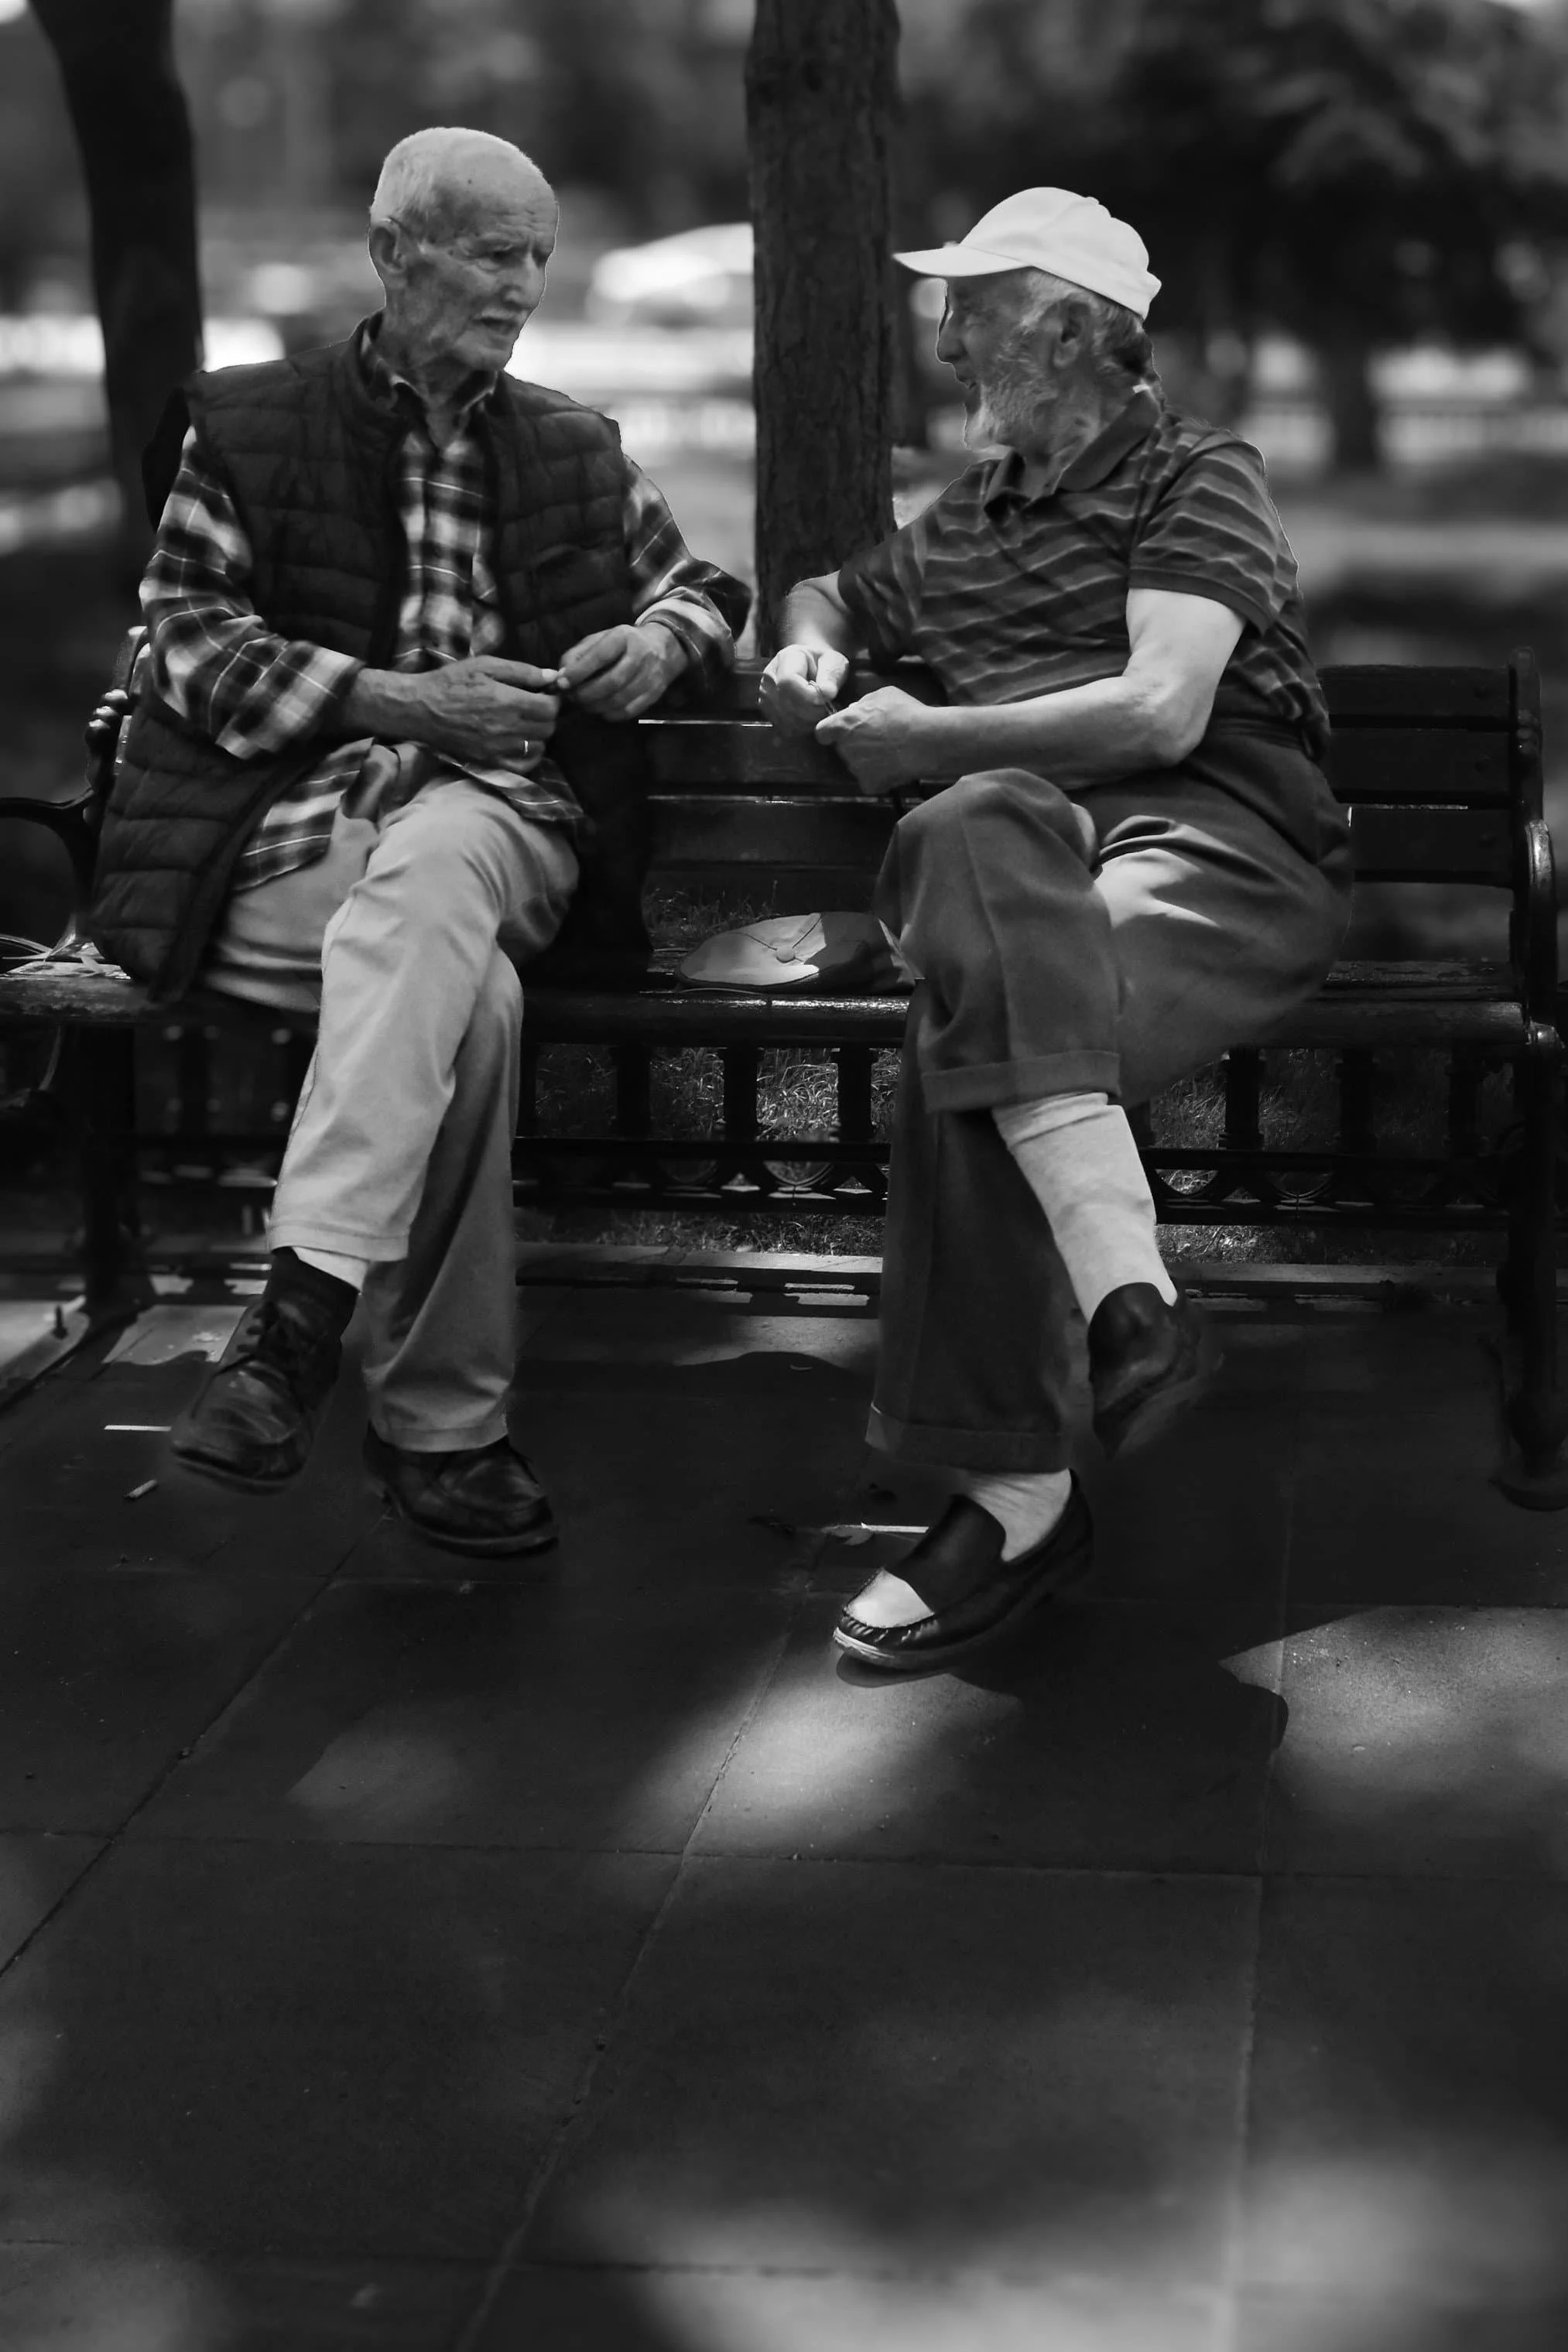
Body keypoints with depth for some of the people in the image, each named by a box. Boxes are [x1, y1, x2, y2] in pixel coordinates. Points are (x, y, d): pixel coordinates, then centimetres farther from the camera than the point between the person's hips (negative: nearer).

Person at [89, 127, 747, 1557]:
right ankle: (440, 1421, -35)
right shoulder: (246, 429, 11)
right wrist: (396, 700, -12)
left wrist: (662, 639, 5)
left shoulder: (578, 452, 23)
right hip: (292, 825, -2)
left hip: (505, 816, 2)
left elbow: (701, 587, 31)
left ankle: (302, 1311, -45)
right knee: (469, 989, -36)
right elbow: (190, 641, 1)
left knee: (432, 870, -38)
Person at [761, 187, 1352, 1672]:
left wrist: (923, 740, -3)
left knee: (975, 1028, -36)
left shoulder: (1197, 480, 9)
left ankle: (1018, 1495, -33)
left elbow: (1161, 714, -8)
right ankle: (1130, 1298, -45)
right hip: (1017, 847, 4)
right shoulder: (969, 516, 31)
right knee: (974, 829, -36)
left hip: (1217, 840, -4)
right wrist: (810, 651, 26)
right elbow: (836, 593, 52)